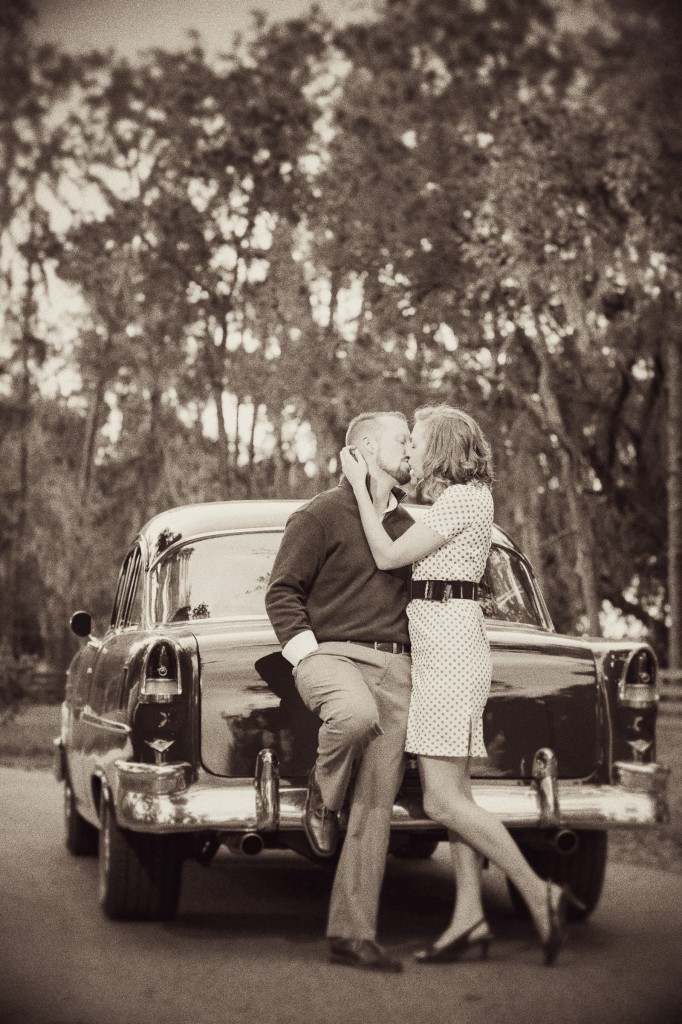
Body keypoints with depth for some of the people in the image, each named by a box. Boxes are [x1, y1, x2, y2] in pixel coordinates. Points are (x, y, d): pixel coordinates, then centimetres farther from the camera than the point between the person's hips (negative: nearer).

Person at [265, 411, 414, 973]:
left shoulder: (406, 525, 19)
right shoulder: (321, 515, -1)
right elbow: (282, 593, -4)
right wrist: (309, 655, -14)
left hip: (396, 672, 6)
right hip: (332, 653, -6)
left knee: (376, 808, -3)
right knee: (357, 714, -41)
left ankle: (352, 933, -1)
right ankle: (322, 796, -9)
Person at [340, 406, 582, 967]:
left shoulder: (461, 499, -12)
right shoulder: (465, 498, 18)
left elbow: (388, 557, -12)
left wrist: (359, 486, -6)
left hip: (448, 645, -10)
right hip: (444, 646, 10)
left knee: (443, 802, -12)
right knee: (453, 794, 7)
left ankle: (538, 893, -9)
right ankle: (470, 918, 8)